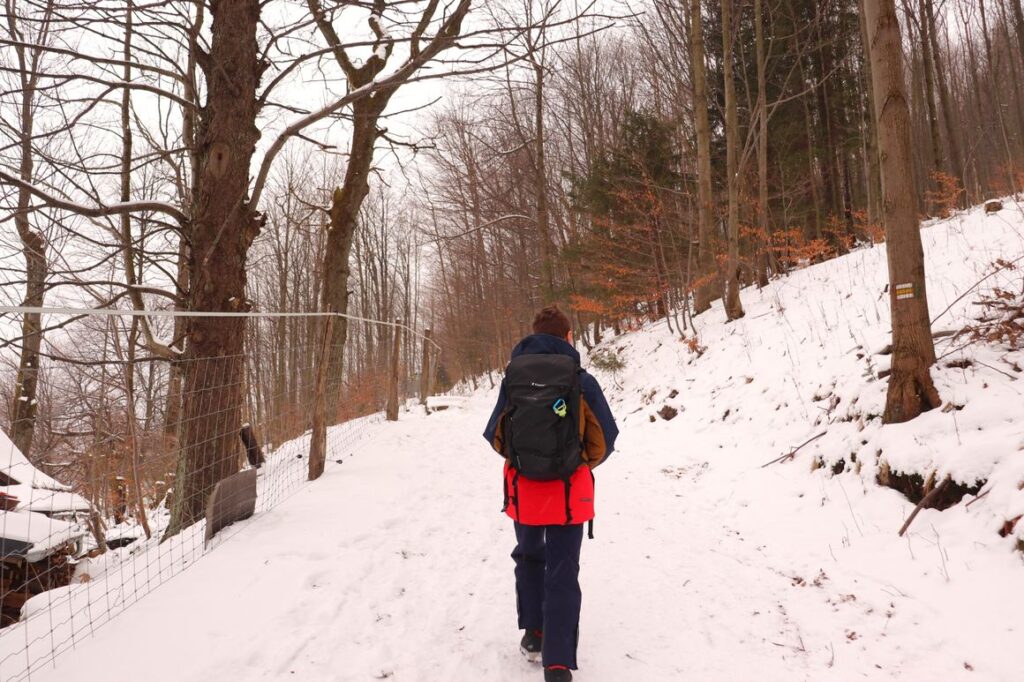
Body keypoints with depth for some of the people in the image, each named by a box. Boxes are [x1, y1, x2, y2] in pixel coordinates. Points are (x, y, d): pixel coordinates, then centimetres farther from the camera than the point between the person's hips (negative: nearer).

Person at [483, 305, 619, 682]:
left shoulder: (512, 378, -5)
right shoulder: (581, 381, -9)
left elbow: (495, 436, 1)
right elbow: (605, 439, -4)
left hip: (523, 490, 2)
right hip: (569, 493, -2)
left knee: (529, 558, 26)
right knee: (562, 574, 6)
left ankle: (533, 634, 33)